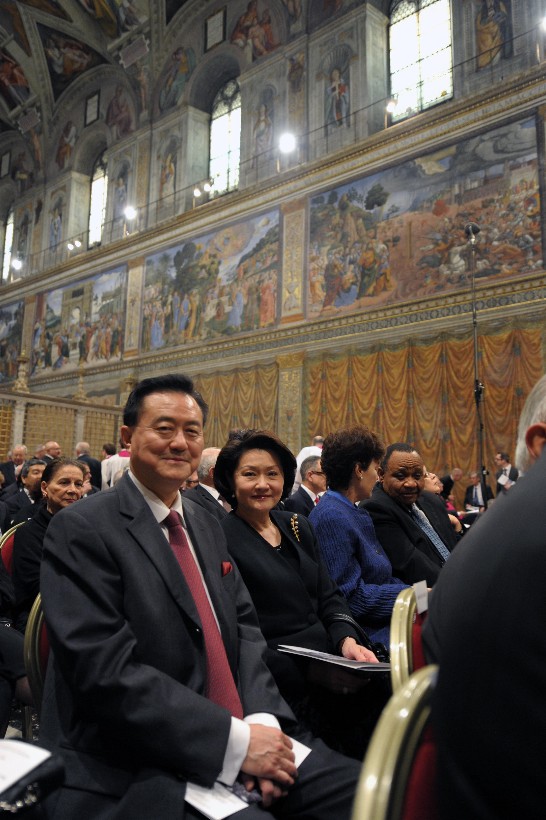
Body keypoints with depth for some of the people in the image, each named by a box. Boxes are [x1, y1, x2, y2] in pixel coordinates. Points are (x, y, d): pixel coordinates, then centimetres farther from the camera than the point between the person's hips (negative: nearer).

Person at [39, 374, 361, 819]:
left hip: (240, 744, 7)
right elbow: (106, 669, -18)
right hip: (131, 775, -6)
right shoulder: (81, 530, -10)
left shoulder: (208, 525, 12)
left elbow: (245, 626, 9)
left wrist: (263, 718, -9)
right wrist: (234, 741, -20)